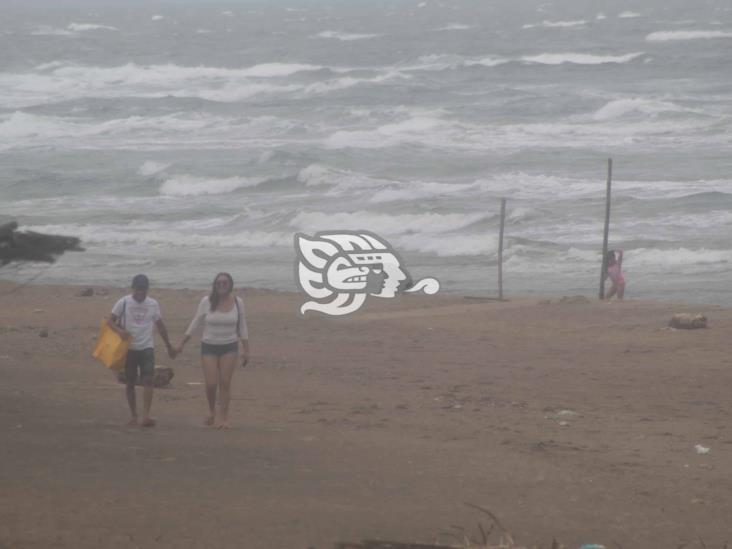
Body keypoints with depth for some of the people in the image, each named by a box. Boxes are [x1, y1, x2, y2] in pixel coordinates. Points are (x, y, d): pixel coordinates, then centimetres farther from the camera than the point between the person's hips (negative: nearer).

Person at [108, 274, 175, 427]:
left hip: (147, 347, 0)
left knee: (148, 380, -15)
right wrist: (119, 330, -23)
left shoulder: (153, 304, 6)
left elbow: (160, 326, 16)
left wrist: (169, 346, 21)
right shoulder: (124, 303, -1)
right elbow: (110, 321, -2)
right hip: (129, 348, 0)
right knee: (130, 383, 6)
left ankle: (146, 416, -21)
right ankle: (134, 416, 17)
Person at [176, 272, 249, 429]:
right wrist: (182, 344, 1)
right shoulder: (207, 302, -7)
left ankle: (223, 417, 2)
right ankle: (212, 411, 21)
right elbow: (195, 323, 1)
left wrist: (246, 350, 3)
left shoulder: (237, 302, -2)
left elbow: (242, 327, 6)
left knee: (225, 383, -4)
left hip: (229, 347, 1)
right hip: (209, 346, -1)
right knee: (211, 384, -6)